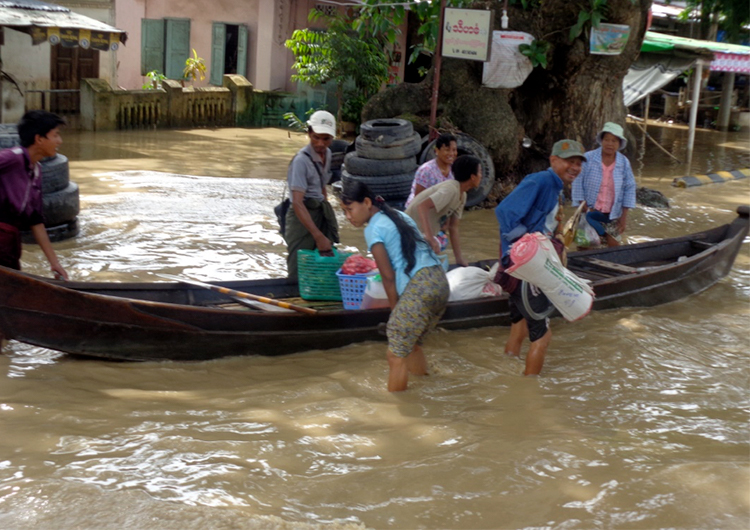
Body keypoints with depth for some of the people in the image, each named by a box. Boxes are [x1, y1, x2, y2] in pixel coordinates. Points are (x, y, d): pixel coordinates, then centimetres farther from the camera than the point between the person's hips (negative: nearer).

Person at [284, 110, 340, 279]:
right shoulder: (301, 160, -20)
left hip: (322, 211, 8)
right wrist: (318, 236, -32)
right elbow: (297, 203, -27)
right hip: (302, 214, -8)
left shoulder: (327, 154, 4)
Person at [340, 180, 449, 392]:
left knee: (396, 355, -2)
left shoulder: (373, 229, -3)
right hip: (440, 280, 9)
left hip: (419, 286, -9)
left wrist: (396, 309, 8)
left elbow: (388, 276, -4)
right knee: (411, 344, 23)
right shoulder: (399, 216, 21)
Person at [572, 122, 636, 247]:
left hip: (612, 217, 2)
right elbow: (578, 184, -7)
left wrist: (624, 217, -1)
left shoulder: (624, 163, -2)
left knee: (613, 247, 4)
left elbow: (629, 189, 3)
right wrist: (584, 209, -11)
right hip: (590, 213, -2)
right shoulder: (588, 158, -10)